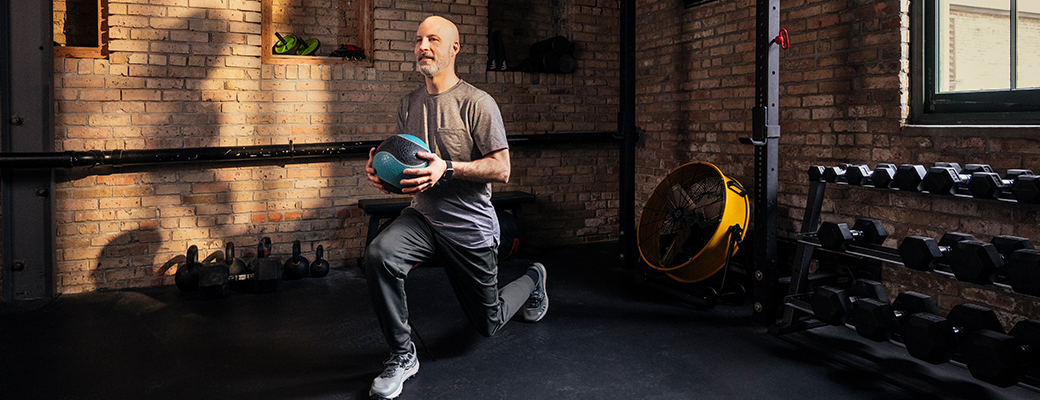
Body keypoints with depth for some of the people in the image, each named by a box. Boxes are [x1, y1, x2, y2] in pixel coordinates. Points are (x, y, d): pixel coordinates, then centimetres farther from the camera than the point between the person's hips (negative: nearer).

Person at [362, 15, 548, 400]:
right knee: (379, 255, -30)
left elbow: (501, 169, -14)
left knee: (488, 323, 12)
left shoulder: (477, 103, -13)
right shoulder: (409, 104, 6)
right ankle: (402, 356, -12)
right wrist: (382, 169, -7)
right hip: (422, 216, 4)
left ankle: (532, 278, 46)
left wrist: (447, 168, -28)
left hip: (471, 227, -4)